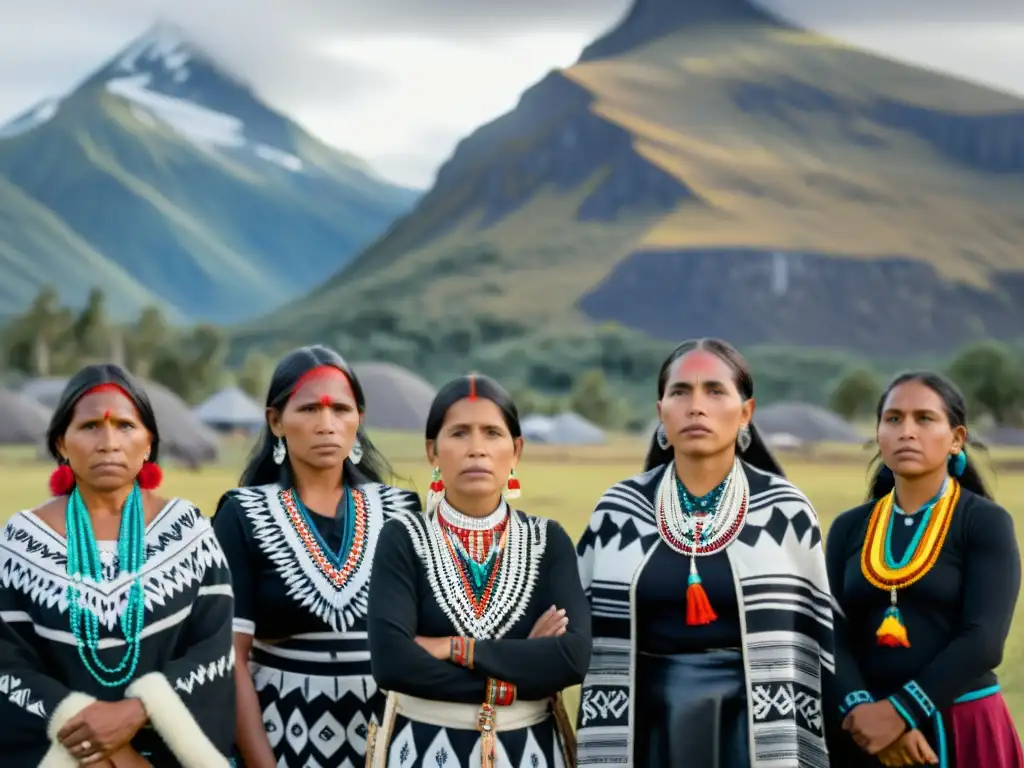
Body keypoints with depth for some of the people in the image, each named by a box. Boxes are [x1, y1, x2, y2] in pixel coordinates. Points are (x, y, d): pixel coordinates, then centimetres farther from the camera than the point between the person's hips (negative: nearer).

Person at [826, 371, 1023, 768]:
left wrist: (900, 712, -20)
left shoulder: (987, 523, -4)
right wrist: (862, 710, -20)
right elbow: (833, 636, -2)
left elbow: (983, 640, -14)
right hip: (863, 733, 3)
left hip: (961, 727, -3)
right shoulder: (848, 528, 7)